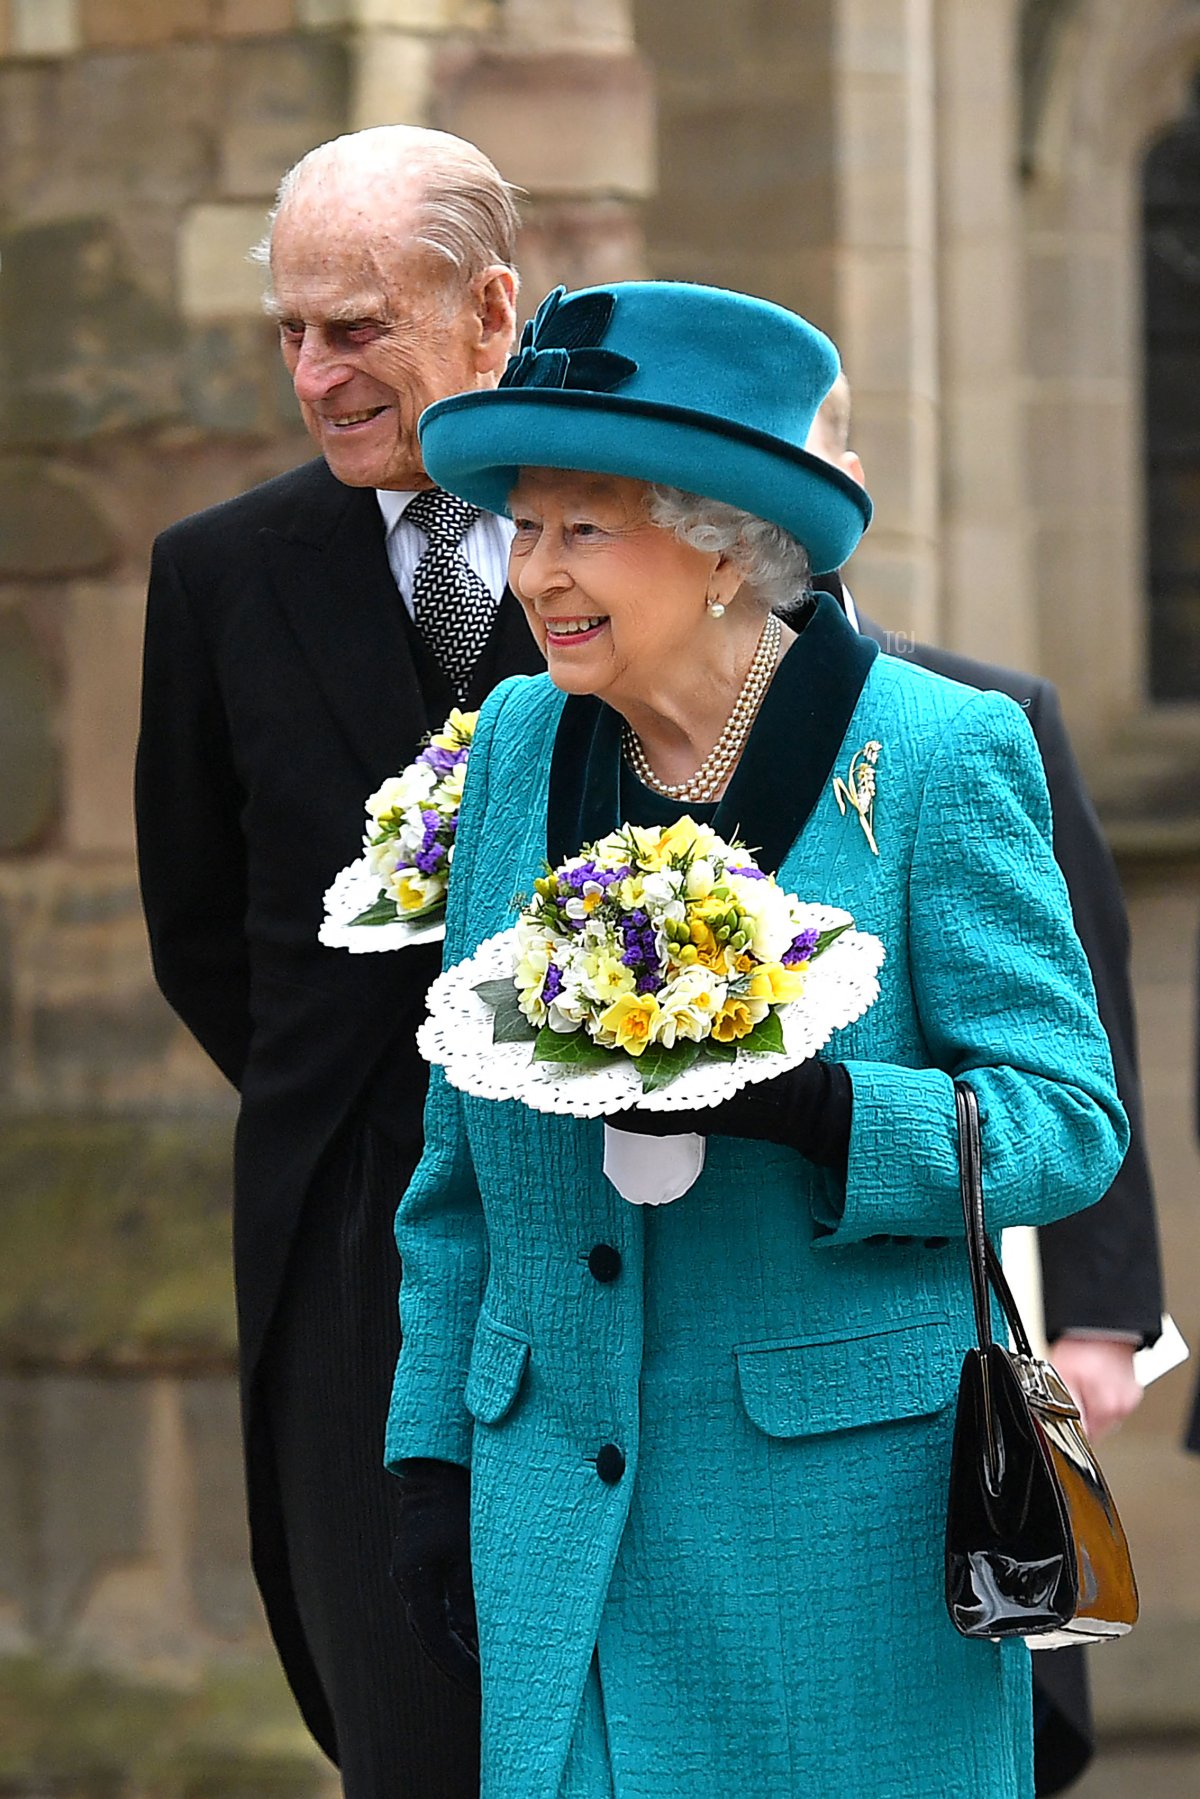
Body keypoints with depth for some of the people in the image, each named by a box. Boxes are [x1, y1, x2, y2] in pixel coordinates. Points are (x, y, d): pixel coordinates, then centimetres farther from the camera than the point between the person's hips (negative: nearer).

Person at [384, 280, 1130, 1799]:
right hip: (555, 1494, 4)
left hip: (848, 1500, -4)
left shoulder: (941, 756, -7)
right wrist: (432, 1458, 10)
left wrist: (797, 1102, -24)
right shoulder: (517, 746, 8)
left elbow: (1072, 1122, -8)